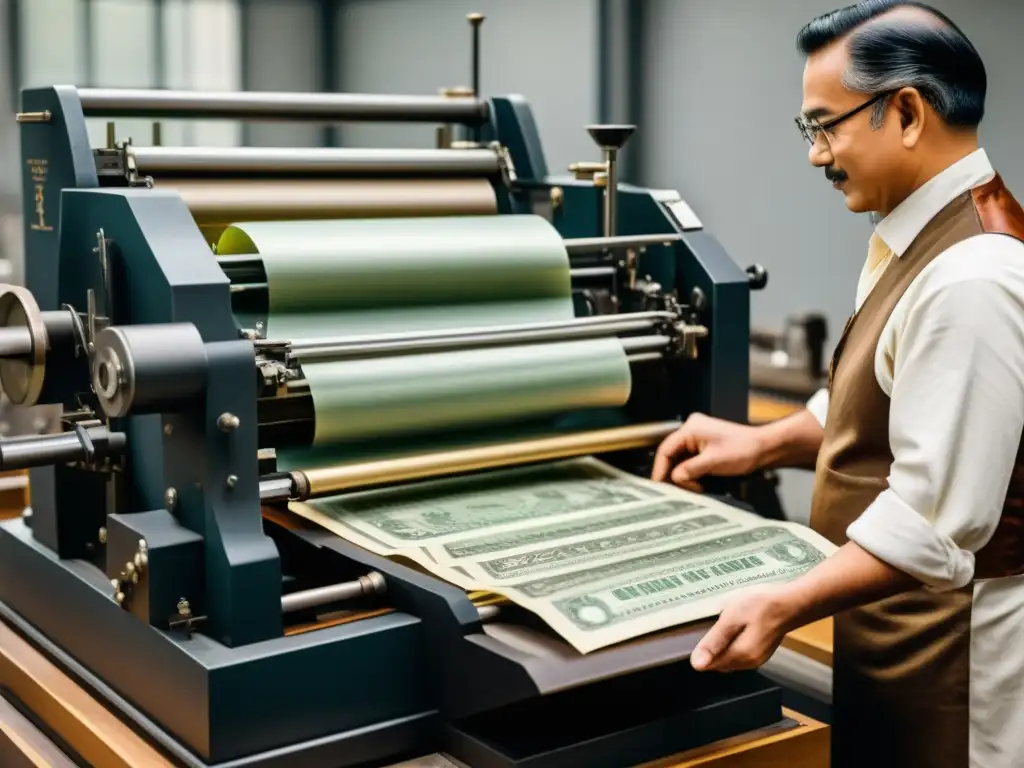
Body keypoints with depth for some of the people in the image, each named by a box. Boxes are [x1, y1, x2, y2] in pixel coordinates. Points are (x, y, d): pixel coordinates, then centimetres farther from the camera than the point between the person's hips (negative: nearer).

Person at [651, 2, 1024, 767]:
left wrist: (786, 605, -30)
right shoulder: (922, 233, 6)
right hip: (894, 622, 9)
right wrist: (764, 443, 6)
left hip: (944, 644, -9)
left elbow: (936, 517, -28)